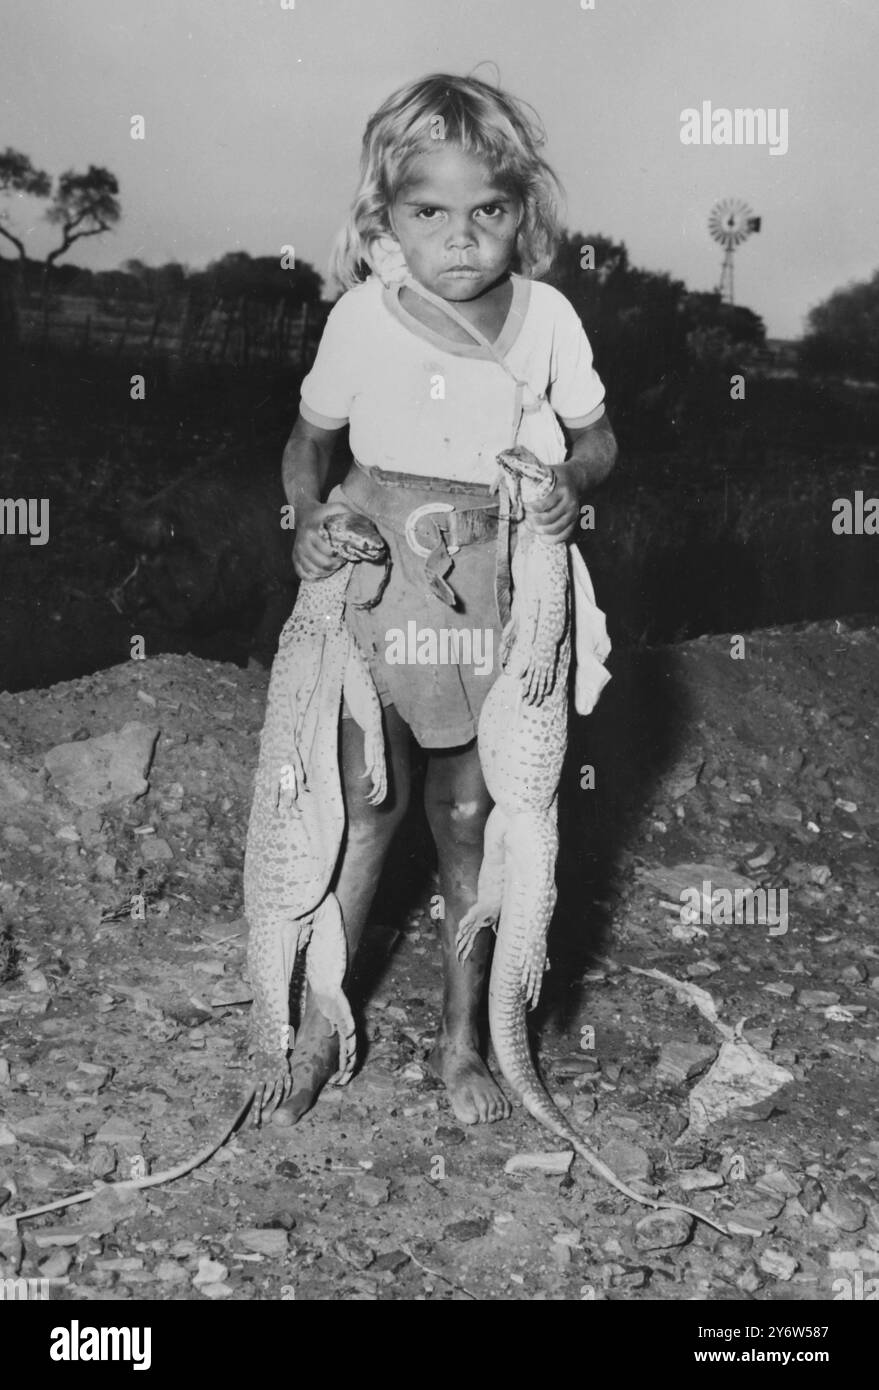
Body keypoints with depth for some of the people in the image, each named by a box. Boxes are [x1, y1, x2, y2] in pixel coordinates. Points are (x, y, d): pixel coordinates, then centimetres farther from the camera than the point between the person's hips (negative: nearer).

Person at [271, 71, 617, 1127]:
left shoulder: (547, 319, -7)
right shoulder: (362, 319, -9)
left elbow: (596, 437, 8)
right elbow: (310, 438, 7)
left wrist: (572, 483, -13)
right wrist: (307, 519, -10)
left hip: (495, 582, 1)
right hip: (375, 572, -1)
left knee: (468, 813, 9)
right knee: (366, 802, 3)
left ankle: (460, 1038, 26)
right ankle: (319, 1025, 22)